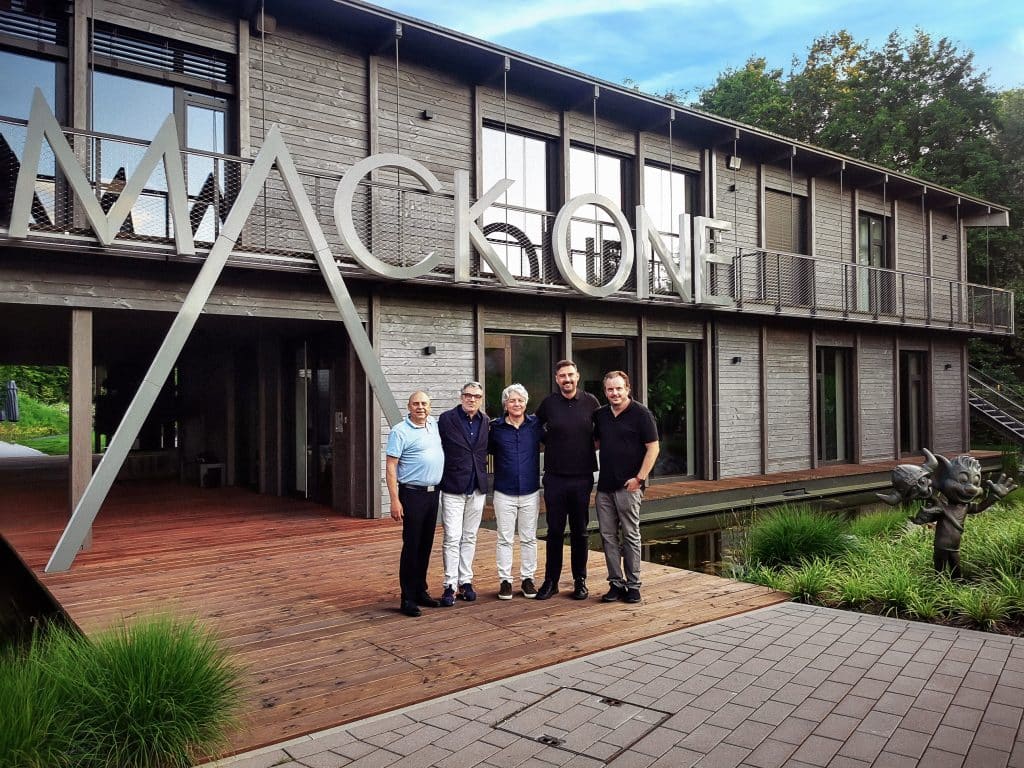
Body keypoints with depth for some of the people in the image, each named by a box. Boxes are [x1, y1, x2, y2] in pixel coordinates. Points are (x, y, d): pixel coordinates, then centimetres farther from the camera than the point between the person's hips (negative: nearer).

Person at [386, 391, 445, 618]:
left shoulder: (435, 425, 9)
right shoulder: (400, 431, -9)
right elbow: (391, 467, -12)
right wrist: (395, 500, -18)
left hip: (433, 493, 6)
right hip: (412, 494, -6)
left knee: (426, 546, 12)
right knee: (411, 546, -4)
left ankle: (421, 591, 22)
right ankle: (407, 598, 3)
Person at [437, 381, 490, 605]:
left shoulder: (485, 421, 7)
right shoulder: (446, 419, -6)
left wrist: (482, 473, 10)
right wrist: (441, 478, -6)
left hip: (477, 488, 4)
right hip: (453, 488, -4)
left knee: (470, 537, 11)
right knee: (452, 538, -5)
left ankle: (466, 582, 19)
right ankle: (450, 585, 1)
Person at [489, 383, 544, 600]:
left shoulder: (535, 424, 1)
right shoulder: (495, 427, 0)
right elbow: (486, 450, 9)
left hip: (530, 492, 1)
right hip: (504, 492, -1)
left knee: (529, 538, 9)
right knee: (505, 539, 4)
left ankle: (527, 578, 20)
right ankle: (505, 580, 14)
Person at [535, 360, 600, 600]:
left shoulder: (590, 402, 0)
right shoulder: (549, 403, -1)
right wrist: (550, 443, 4)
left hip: (582, 477, 0)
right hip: (555, 478, 0)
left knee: (580, 531, 9)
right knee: (555, 531, 6)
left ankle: (580, 581, 20)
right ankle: (551, 581, 16)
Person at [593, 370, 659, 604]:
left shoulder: (641, 414, -6)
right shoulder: (600, 415, 12)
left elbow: (653, 448, -8)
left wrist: (639, 478, -13)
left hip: (628, 486, -6)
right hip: (604, 486, 6)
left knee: (631, 536, 1)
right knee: (608, 536, 7)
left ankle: (633, 585, 9)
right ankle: (616, 583, 16)